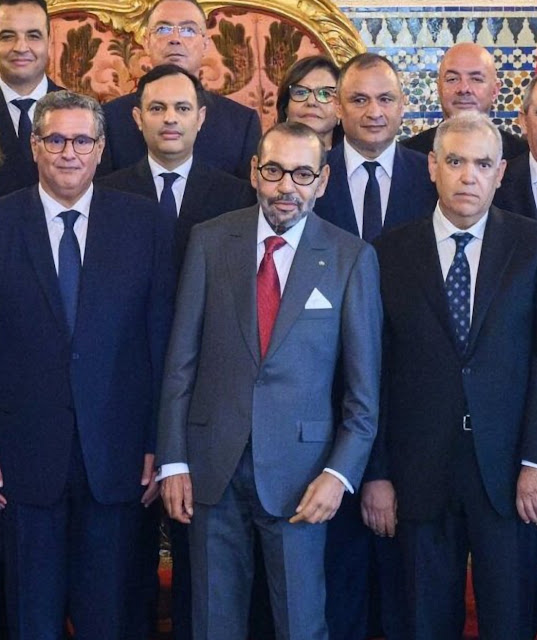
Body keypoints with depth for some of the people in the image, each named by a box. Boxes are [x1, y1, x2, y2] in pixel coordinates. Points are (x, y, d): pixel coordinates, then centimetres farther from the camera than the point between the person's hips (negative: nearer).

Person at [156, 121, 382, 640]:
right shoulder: (210, 240, 2)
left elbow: (365, 382, -1)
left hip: (299, 470, -1)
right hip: (212, 463, 2)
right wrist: (173, 460, -1)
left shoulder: (351, 257, -3)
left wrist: (341, 473, -9)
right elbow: (181, 358, 2)